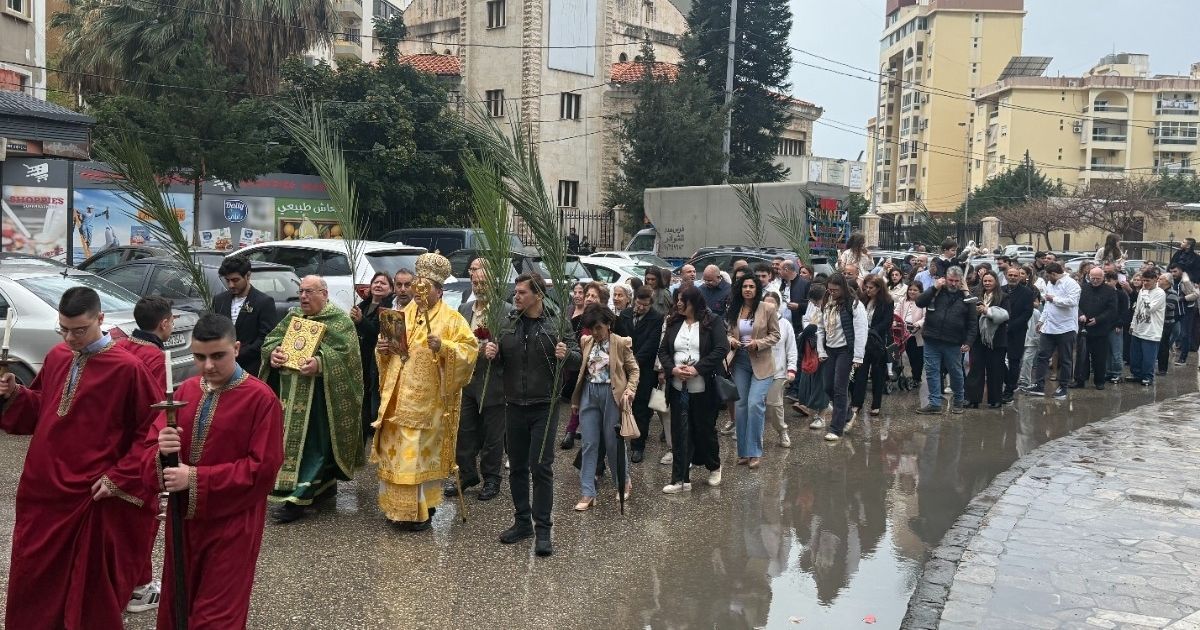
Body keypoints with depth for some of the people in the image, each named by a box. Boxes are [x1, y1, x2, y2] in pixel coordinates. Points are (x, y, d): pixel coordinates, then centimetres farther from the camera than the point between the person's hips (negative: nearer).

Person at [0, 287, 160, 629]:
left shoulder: (128, 368, -14)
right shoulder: (56, 357, 6)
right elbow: (41, 410, 19)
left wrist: (120, 479, -14)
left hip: (93, 497, -6)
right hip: (43, 488, 6)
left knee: (91, 587, 7)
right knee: (33, 578, 16)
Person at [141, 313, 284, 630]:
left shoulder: (261, 398, -15)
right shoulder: (185, 391, 3)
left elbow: (263, 469, -18)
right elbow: (150, 449, 4)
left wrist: (196, 478, -21)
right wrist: (162, 452, -21)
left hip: (231, 526, -6)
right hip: (183, 519, 6)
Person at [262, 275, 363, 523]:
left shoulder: (339, 320, -6)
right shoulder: (292, 316, 15)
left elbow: (346, 352, -16)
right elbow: (272, 338, 12)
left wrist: (320, 363, -32)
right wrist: (273, 353, -11)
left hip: (318, 397, -7)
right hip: (290, 394, 7)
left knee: (311, 442, -7)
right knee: (291, 440, 13)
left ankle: (298, 497, -6)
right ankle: (326, 484, 26)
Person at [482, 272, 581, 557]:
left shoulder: (556, 325, -7)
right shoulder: (508, 325, 4)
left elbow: (577, 360, -5)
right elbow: (500, 360, 14)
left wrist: (566, 355, -27)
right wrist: (491, 353, -8)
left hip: (544, 408, -4)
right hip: (514, 406, 4)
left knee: (541, 467, -3)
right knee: (517, 467, 12)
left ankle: (543, 530, 5)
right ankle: (522, 522, 26)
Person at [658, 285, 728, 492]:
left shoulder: (713, 322, -5)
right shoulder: (673, 323, 9)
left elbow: (722, 349, -14)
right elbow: (663, 351, 9)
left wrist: (697, 369, -20)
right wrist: (673, 369, -11)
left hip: (704, 388, -4)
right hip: (678, 388, 4)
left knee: (705, 429, 10)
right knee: (679, 433, 3)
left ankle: (714, 468, 35)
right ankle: (680, 480, 8)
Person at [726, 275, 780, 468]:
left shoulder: (767, 309, -6)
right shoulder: (734, 310, 5)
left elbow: (775, 335, -2)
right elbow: (728, 332, 14)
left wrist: (758, 343, -17)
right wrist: (731, 340, -8)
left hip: (761, 363, -4)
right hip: (740, 362, 4)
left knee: (755, 404, -13)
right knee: (741, 405, 8)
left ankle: (754, 452, -2)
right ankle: (743, 451, 18)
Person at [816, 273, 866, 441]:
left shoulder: (854, 305, -12)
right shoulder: (827, 305, 8)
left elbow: (861, 332, -14)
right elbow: (821, 329, 13)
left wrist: (857, 357, -16)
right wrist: (821, 351, 6)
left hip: (845, 350, -7)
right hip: (830, 350, 7)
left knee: (840, 389, -7)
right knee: (829, 387, 9)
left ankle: (836, 428, 0)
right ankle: (846, 418, 31)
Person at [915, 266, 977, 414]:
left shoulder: (965, 297, 3)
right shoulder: (936, 292, 6)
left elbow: (973, 322, 3)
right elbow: (919, 302, -6)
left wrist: (968, 342, -5)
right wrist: (934, 288, -11)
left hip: (954, 344, -1)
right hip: (932, 341, 1)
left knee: (956, 373, 10)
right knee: (932, 371, 1)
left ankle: (958, 401, 27)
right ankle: (934, 403, 6)